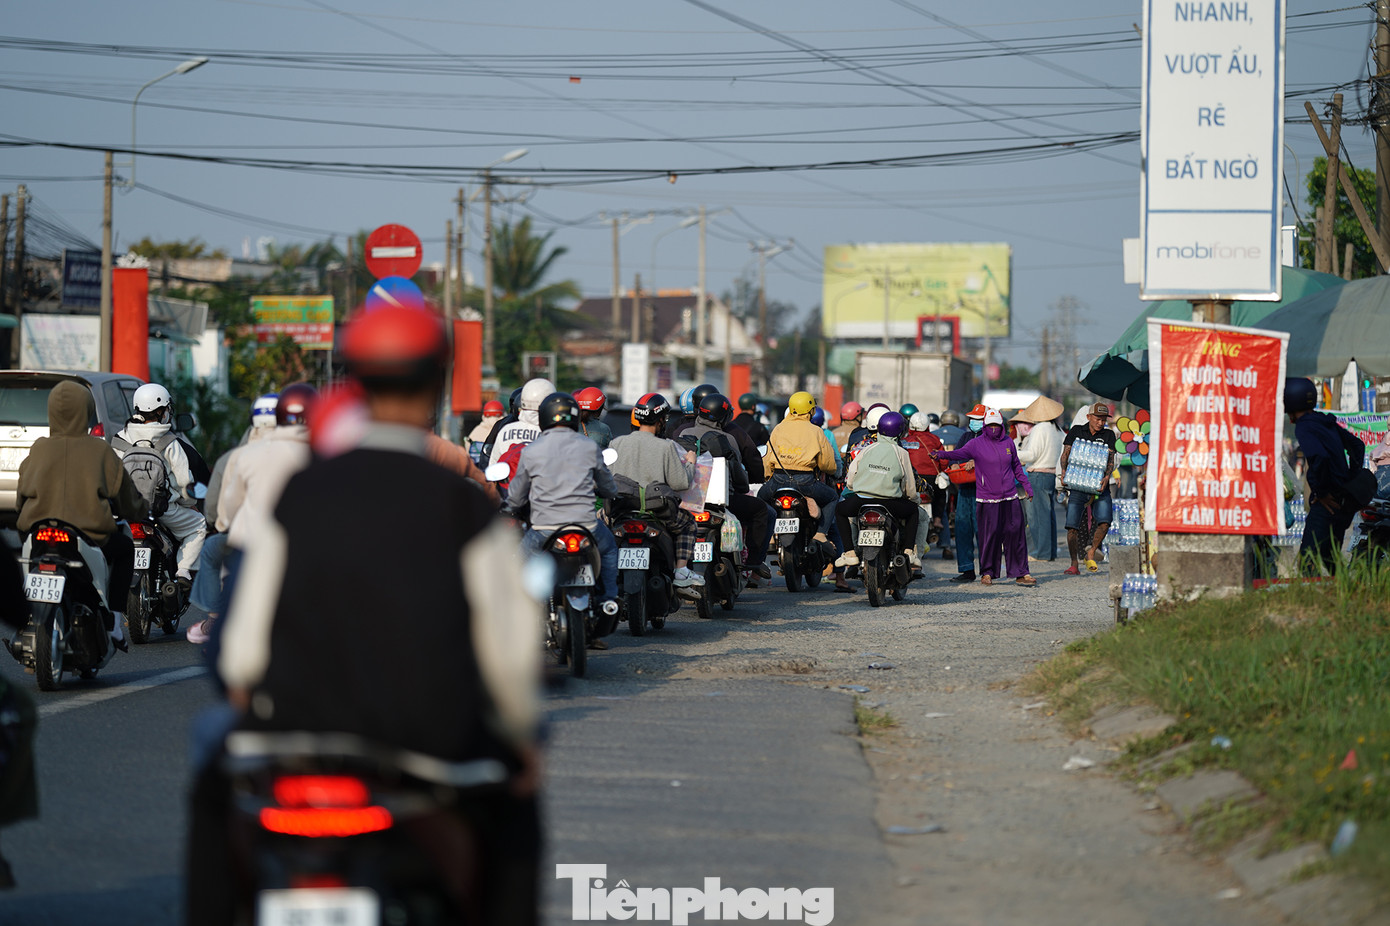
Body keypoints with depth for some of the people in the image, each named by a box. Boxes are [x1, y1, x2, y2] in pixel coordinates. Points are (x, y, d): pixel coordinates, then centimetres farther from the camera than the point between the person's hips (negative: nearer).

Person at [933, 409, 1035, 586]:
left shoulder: (1008, 443, 11)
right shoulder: (977, 444, -2)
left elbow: (1016, 466, 23)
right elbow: (960, 454, -18)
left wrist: (1026, 485, 22)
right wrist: (942, 455, -35)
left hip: (1010, 498, 4)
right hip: (987, 499, -4)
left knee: (1015, 533, 2)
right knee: (989, 535, -4)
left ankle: (1021, 573, 9)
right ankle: (987, 573, 9)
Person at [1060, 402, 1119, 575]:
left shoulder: (1108, 435, 10)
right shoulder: (1077, 431, 9)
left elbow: (1111, 460, 1)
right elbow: (1065, 454, 7)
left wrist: (1107, 476, -19)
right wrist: (1064, 472, -13)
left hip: (1099, 486, 0)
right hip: (1078, 485, 0)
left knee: (1104, 521, -20)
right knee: (1072, 527, -8)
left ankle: (1090, 554, 3)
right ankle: (1074, 565, 7)